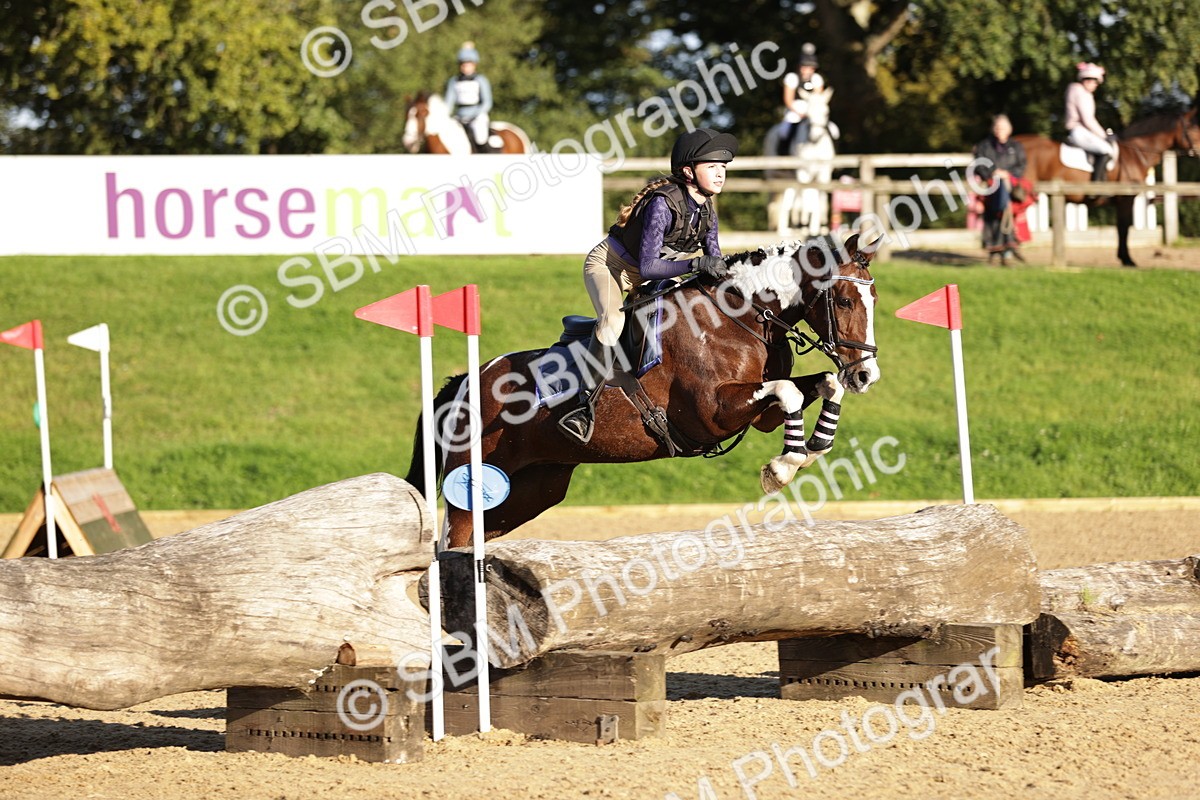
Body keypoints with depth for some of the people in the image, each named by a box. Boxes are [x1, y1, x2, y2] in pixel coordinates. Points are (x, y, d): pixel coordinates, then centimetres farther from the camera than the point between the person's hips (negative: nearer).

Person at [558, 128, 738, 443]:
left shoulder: (706, 210, -6)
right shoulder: (663, 203, -31)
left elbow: (714, 262, 0)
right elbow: (648, 267, -35)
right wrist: (696, 264, -43)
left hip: (648, 275, 9)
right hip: (608, 264, -9)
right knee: (612, 319, -35)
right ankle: (586, 406, -38)